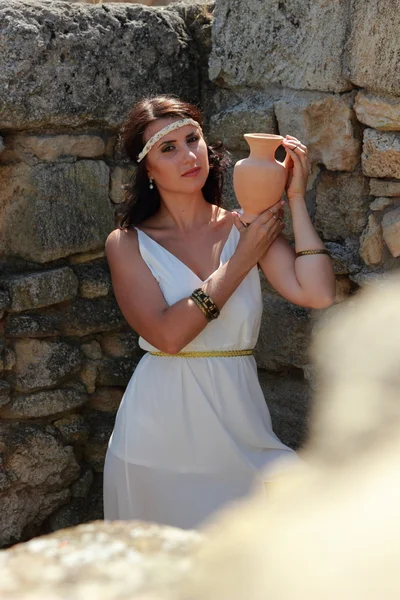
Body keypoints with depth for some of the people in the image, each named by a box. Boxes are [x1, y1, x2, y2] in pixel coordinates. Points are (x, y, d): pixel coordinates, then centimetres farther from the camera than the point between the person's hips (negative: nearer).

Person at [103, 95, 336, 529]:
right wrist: (242, 260, -13)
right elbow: (167, 334, -17)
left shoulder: (247, 228, 1)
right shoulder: (127, 244, -4)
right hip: (162, 430, -1)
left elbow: (318, 294, -13)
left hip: (238, 423, 2)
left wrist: (296, 200, -9)